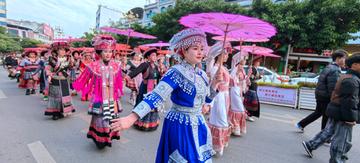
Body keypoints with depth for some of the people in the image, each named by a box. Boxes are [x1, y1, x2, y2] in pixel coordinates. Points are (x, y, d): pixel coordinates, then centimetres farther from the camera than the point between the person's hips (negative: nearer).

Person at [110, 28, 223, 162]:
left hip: (198, 126, 7)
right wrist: (131, 118, -36)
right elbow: (157, 95, -28)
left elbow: (207, 99, 14)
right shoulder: (177, 72, -18)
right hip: (181, 127, -7)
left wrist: (214, 83, -3)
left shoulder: (201, 74, 5)